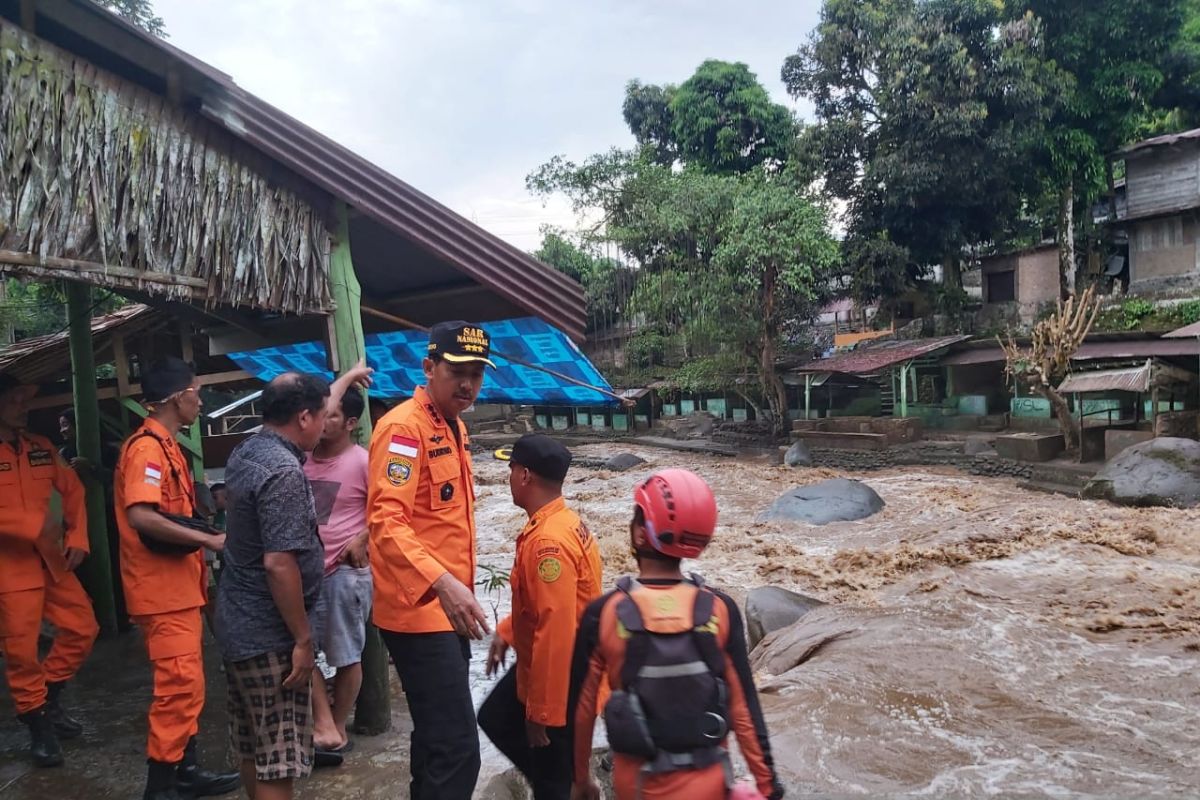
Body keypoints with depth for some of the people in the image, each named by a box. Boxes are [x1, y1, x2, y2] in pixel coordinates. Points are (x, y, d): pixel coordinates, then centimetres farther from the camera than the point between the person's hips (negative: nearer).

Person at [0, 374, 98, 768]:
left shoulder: (41, 448, 9)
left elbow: (73, 489, 14)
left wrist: (78, 536, 4)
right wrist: (34, 525, -23)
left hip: (52, 559, 6)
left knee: (82, 628, 10)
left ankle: (50, 697, 29)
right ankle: (38, 723, 19)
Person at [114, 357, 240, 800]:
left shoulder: (165, 445, 15)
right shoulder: (147, 447, -17)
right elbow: (141, 517, -29)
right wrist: (208, 539, -25)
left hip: (179, 584, 10)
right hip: (162, 588, -10)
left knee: (186, 683, 16)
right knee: (179, 685, -6)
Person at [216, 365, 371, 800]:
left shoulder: (246, 451, 7)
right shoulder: (284, 472, -23)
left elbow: (310, 406, 25)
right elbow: (278, 564, -27)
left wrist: (347, 378, 39)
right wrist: (302, 638, -19)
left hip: (237, 625, 10)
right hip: (269, 636, -10)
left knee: (251, 747, 22)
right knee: (277, 761, 1)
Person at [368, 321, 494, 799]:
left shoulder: (454, 427, 13)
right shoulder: (403, 427, -16)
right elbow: (385, 521, -27)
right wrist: (441, 582, -38)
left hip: (448, 609, 9)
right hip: (419, 611, -9)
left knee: (437, 733, 20)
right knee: (457, 746, -9)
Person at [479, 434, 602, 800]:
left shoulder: (548, 541, -31)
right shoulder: (561, 521, 2)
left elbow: (556, 632, -32)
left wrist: (542, 713, -25)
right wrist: (506, 631, 16)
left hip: (560, 683, -10)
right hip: (538, 666, 10)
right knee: (494, 718, 27)